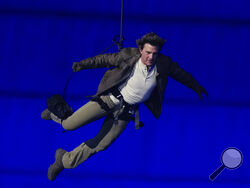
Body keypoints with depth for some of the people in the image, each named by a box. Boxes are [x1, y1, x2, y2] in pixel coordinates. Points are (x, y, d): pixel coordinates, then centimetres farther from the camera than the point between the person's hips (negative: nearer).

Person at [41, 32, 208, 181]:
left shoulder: (163, 65, -12)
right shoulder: (129, 56, -17)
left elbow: (180, 73, 8)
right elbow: (105, 59, -2)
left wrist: (196, 87, 22)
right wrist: (83, 64, -6)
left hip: (127, 110, 3)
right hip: (110, 99, -3)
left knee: (100, 145, -1)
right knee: (70, 125, -6)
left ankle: (65, 160, 20)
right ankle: (56, 113, 31)